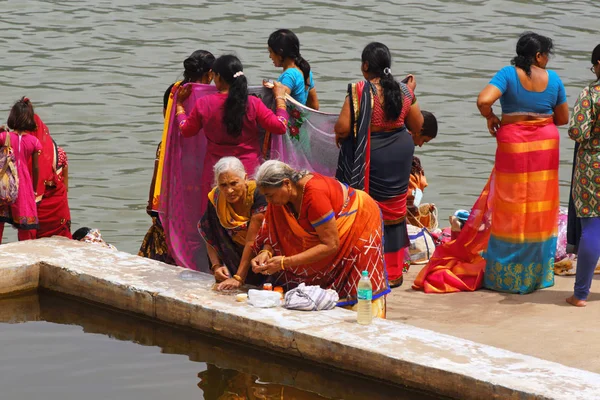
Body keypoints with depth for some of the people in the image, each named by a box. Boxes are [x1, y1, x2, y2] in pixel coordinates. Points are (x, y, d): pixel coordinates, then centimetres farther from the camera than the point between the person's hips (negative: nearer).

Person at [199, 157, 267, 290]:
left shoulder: (258, 194, -24)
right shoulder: (215, 198, -9)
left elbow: (252, 240, -26)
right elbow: (211, 239, -1)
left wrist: (238, 278, -30)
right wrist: (216, 266, -18)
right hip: (236, 252, 7)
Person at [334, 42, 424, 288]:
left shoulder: (359, 91, -16)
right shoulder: (403, 91, -1)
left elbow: (343, 128, -20)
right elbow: (417, 126, 8)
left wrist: (338, 136, 3)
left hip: (368, 158, -5)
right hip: (400, 153, 5)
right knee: (394, 211, 15)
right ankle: (394, 272, 21)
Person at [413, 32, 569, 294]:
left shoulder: (508, 74, -8)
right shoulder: (553, 79, 0)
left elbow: (484, 100, -23)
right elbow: (563, 117, 7)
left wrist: (491, 118, -3)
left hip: (514, 144, -2)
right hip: (546, 144, 2)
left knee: (510, 207, 4)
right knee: (540, 209, 10)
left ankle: (505, 275, 8)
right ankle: (537, 273, 17)